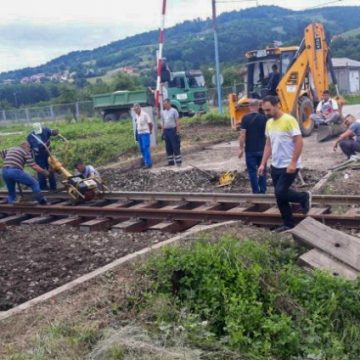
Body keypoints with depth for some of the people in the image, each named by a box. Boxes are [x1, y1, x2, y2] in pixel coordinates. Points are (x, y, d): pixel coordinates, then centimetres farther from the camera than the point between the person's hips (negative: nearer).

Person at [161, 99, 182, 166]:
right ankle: (170, 161, 15)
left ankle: (178, 161, -1)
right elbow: (162, 122, 15)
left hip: (173, 130, -5)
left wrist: (177, 131, -12)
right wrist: (163, 132, 9)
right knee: (168, 147, 8)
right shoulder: (163, 112, 12)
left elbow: (177, 121, -6)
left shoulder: (174, 111, -3)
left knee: (175, 147, -5)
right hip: (166, 131, 5)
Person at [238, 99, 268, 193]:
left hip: (250, 150, -2)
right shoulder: (264, 117, -2)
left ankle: (256, 192, 5)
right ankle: (262, 191, 16)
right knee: (262, 170, 13)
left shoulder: (246, 118, -8)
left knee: (252, 171, 4)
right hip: (262, 149, 2)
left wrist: (241, 148, -5)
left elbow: (242, 134, -12)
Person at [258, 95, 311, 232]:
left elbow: (299, 142, -18)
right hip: (275, 166, 8)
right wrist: (263, 164, 9)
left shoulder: (289, 120, -17)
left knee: (280, 193, -13)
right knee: (280, 196, 10)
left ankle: (304, 197, 14)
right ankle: (288, 224, 22)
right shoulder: (269, 123, 8)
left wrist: (293, 163, -23)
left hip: (289, 166, -8)